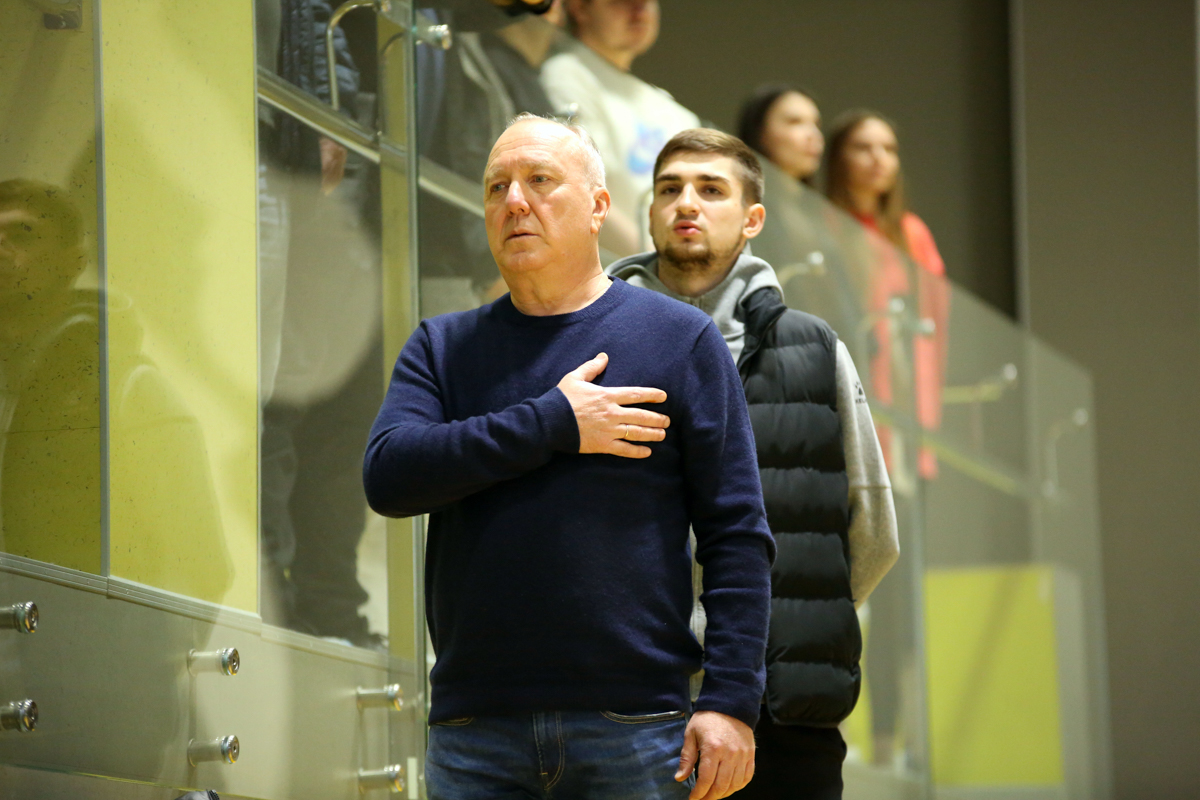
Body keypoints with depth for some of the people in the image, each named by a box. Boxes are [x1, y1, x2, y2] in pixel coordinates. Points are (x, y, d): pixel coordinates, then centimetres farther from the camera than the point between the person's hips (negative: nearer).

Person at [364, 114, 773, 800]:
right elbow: (388, 475, -5)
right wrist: (553, 424, -10)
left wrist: (731, 700, -10)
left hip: (636, 725, -2)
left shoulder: (681, 339, 6)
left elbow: (738, 536, 0)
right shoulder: (442, 349, 14)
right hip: (474, 734, 2)